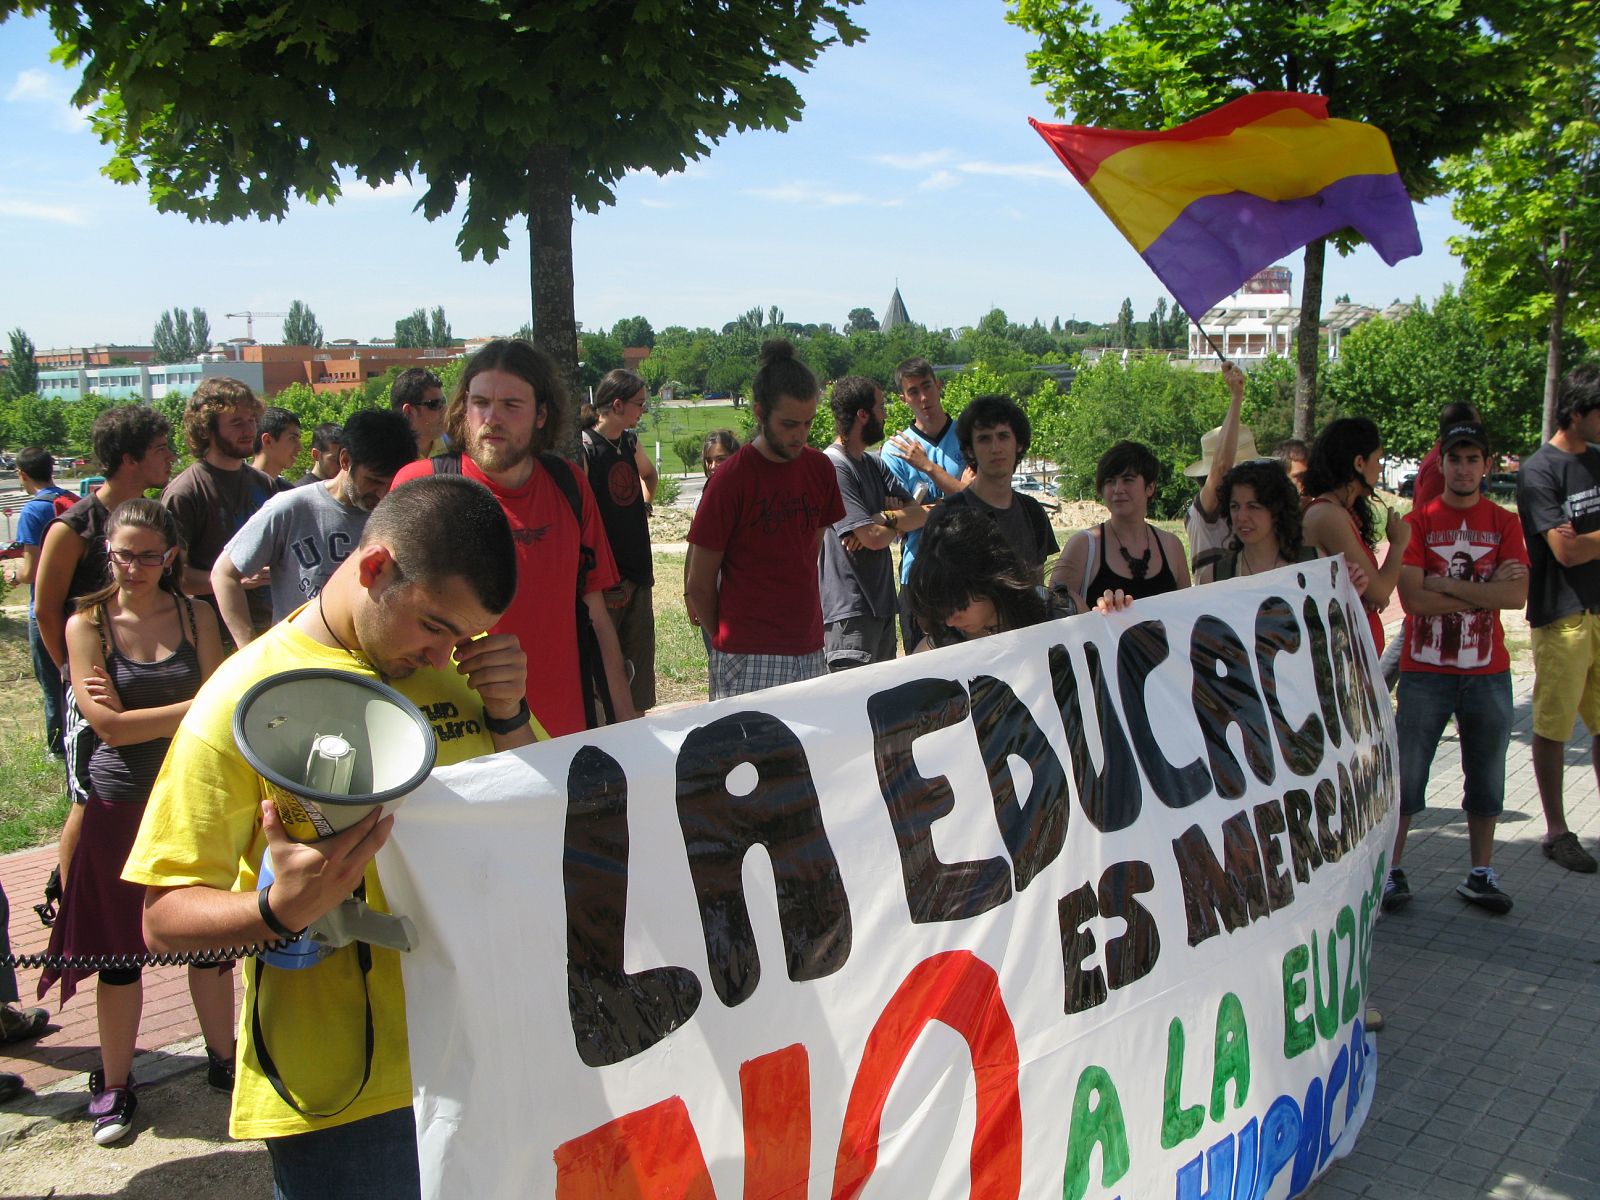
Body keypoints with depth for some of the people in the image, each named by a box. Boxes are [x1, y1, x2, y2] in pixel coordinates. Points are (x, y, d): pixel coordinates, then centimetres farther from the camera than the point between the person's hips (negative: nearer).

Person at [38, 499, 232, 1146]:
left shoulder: (195, 617, 1)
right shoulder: (88, 624, -5)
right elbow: (110, 727, -14)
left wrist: (136, 712, -16)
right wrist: (194, 708, -15)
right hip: (122, 801, -2)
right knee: (120, 947, 9)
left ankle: (224, 1059, 29)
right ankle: (114, 1084, 24)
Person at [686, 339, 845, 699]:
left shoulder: (820, 469, 7)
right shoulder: (730, 480, -10)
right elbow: (699, 585, -4)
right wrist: (730, 641, 5)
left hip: (810, 652, 5)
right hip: (747, 660, -5)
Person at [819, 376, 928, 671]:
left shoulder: (874, 463, 15)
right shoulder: (832, 468, -16)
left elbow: (923, 514, 7)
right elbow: (875, 536, -20)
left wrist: (884, 519, -14)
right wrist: (899, 518, 3)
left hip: (882, 601, 9)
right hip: (849, 611, -9)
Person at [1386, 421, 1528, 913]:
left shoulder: (1504, 524, 5)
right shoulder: (1418, 521, -2)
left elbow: (1517, 595, -10)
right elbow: (1412, 598, -14)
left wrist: (1447, 584, -15)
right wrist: (1485, 591, -12)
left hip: (1488, 673, 3)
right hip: (1425, 670, -2)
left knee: (1486, 776, 10)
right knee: (1406, 775, 1)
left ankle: (1481, 874, 23)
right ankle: (1392, 871, 11)